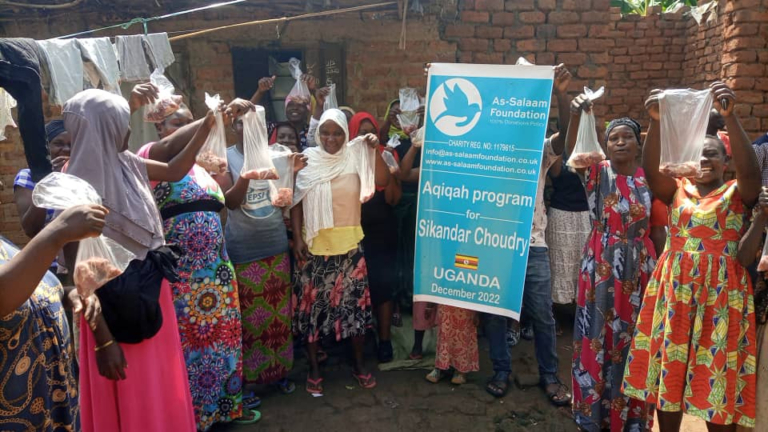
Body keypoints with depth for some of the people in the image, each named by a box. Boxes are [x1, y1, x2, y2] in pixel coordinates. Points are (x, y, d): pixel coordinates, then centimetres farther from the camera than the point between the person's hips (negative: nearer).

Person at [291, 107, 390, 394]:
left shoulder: (355, 158, 0)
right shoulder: (308, 160, -2)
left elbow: (383, 181, -9)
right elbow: (296, 203, 0)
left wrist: (375, 151, -18)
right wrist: (297, 238, -7)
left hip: (350, 245, 1)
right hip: (315, 246, 0)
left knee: (355, 303, 8)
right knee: (313, 304, 7)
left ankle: (359, 364, 27)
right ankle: (313, 368, 24)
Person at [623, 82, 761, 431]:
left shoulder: (738, 193, 3)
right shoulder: (677, 189, 7)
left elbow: (750, 168, -18)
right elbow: (651, 169, -11)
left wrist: (730, 116, -30)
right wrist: (655, 121, -25)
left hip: (721, 291, -2)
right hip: (674, 289, 2)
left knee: (718, 373, 2)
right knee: (669, 368, 9)